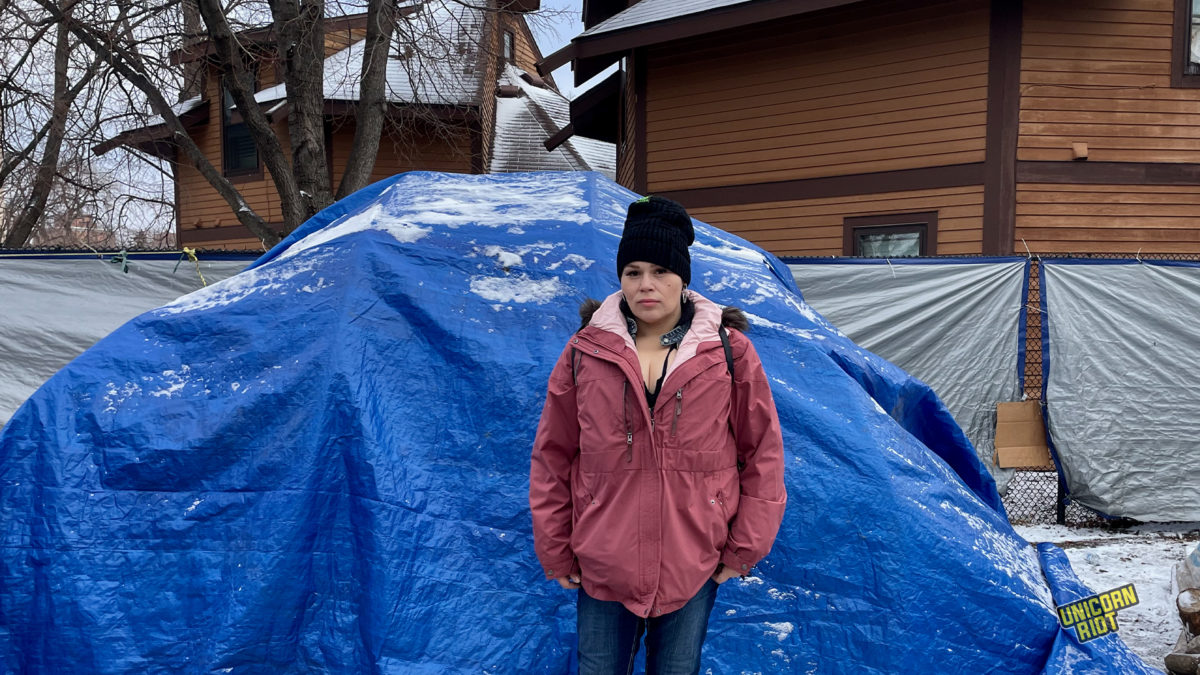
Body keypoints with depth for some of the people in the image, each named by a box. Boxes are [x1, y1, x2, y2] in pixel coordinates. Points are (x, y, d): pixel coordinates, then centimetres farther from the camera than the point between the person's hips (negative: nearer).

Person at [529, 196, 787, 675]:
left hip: (694, 565, 0)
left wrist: (746, 547, -1)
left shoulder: (729, 352, -2)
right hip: (603, 565, 1)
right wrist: (555, 552, 3)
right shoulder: (585, 352, 0)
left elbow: (763, 452, 2)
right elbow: (551, 458, 4)